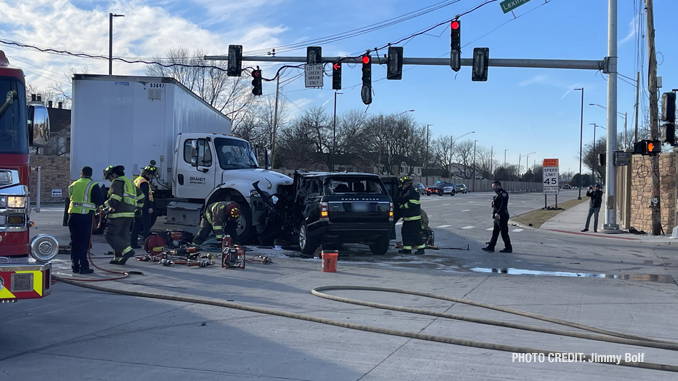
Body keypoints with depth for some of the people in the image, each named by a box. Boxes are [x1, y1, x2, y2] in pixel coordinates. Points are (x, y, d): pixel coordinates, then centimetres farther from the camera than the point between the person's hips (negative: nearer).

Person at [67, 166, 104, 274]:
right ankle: (83, 267, -4)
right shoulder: (93, 185, -5)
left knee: (74, 241, 12)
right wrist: (94, 204, 15)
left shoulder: (73, 185, 10)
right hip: (85, 215, -4)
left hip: (72, 214, 5)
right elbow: (100, 202, -6)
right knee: (84, 242, -2)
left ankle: (75, 266, 15)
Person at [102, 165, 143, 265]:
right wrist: (136, 208, 33)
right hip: (130, 214, 9)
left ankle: (127, 250, -18)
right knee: (123, 235, 12)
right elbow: (141, 197, 26)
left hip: (119, 214, -9)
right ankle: (119, 258, 13)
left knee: (110, 234, -7)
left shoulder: (117, 182, -6)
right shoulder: (130, 182, 23)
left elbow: (116, 199, -20)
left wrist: (106, 206, -9)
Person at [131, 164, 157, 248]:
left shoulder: (137, 180, 18)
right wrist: (150, 207, -20)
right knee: (146, 226, -7)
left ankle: (133, 243, 15)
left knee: (136, 226, 12)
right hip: (143, 208, -10)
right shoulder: (144, 183, -15)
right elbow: (146, 196, -21)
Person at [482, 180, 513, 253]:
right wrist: (493, 213, 10)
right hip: (498, 217, 10)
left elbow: (503, 205, -25)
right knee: (495, 232, 11)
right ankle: (491, 247, 14)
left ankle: (508, 248, 5)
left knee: (504, 233, -3)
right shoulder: (498, 194, 16)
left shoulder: (503, 193, -14)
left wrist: (498, 213, -31)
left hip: (502, 217, -10)